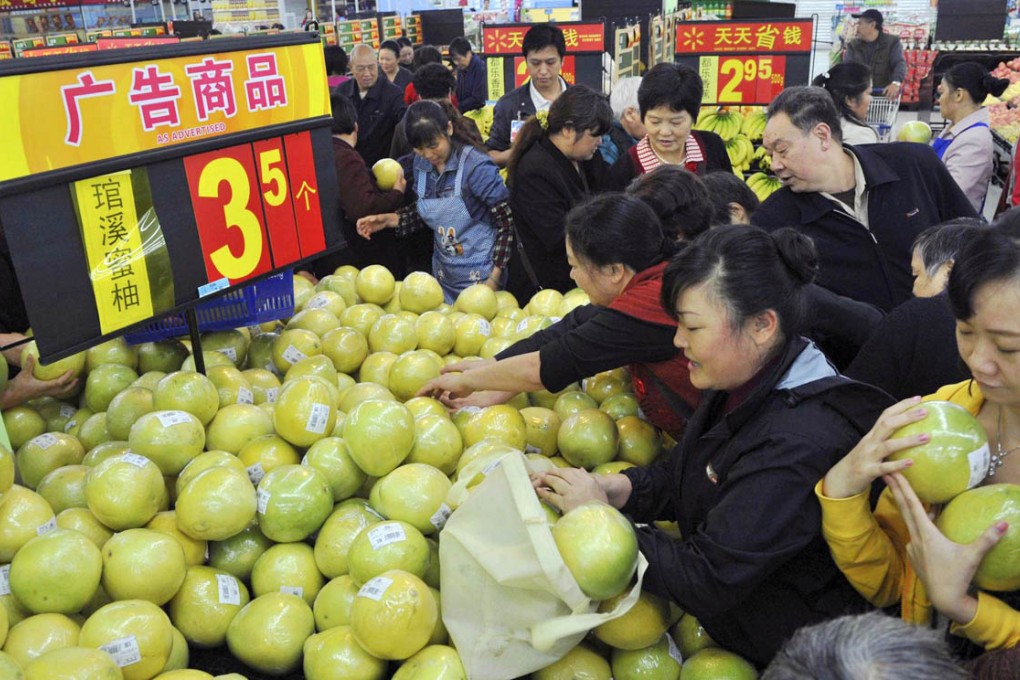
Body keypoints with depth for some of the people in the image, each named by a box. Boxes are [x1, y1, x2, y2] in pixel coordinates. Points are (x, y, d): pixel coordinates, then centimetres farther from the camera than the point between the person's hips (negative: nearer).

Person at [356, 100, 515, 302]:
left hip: (480, 276, -5)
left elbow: (506, 221, -16)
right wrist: (388, 220, -2)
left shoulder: (476, 166, -18)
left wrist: (494, 279, -18)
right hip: (443, 275, 6)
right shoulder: (421, 163, -1)